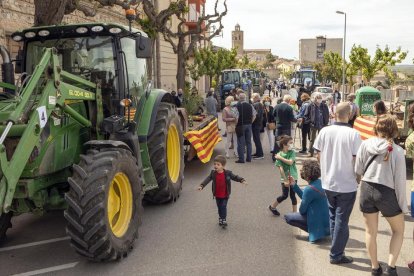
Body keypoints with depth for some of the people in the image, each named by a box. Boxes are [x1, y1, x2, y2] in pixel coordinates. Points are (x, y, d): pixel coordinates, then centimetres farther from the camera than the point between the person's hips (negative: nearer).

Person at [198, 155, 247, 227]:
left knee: (223, 207, -6)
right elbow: (207, 179, -12)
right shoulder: (213, 173, -8)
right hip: (217, 195, 3)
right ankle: (220, 218, 34)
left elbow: (235, 177, -8)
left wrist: (242, 180, -22)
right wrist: (201, 185, -25)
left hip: (225, 195, -3)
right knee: (219, 207, 15)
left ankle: (224, 220, 4)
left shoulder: (227, 173, -13)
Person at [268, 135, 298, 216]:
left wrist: (280, 158, -18)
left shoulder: (292, 152, -3)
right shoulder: (279, 155, -10)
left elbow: (290, 162, -20)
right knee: (285, 195, 3)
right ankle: (272, 206, 25)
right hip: (285, 178, -2)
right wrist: (285, 180, -15)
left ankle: (295, 212, 17)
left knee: (292, 195, 6)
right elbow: (281, 168, -13)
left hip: (293, 177, 2)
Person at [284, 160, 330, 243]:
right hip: (325, 217, 9)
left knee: (287, 217, -2)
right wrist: (294, 185, 5)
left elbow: (302, 210, -14)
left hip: (319, 220, -9)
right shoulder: (319, 182, 0)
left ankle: (314, 231, -1)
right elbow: (304, 196, 12)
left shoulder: (309, 189, -26)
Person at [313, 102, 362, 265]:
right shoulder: (353, 134, -16)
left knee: (333, 216, 21)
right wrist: (357, 177, 5)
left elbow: (318, 156, 0)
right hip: (347, 184, -4)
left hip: (328, 182, 4)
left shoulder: (325, 131, -6)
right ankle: (336, 254, 16)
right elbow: (357, 160, -13)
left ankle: (336, 249, 31)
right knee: (342, 219, 8)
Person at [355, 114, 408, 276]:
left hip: (367, 190, 2)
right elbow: (400, 181, -9)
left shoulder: (365, 144, -7)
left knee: (370, 232, 19)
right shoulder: (397, 151, -14)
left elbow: (358, 171, 0)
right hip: (387, 193, -2)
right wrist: (403, 205, 1)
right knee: (399, 231, 22)